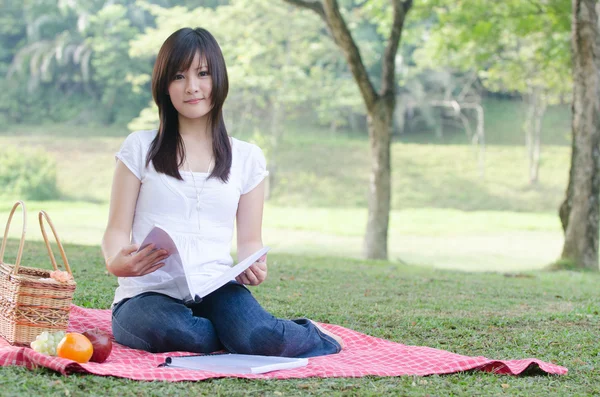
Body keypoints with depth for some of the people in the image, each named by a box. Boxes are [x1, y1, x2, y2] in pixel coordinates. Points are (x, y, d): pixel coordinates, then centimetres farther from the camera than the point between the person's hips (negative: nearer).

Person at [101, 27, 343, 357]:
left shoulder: (247, 158, 14)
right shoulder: (140, 148, 8)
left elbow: (250, 239, 14)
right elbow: (117, 230, 4)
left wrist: (253, 266, -11)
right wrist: (116, 262, -20)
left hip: (216, 291, 1)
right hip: (149, 294, -1)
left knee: (258, 337, -33)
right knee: (169, 332, -38)